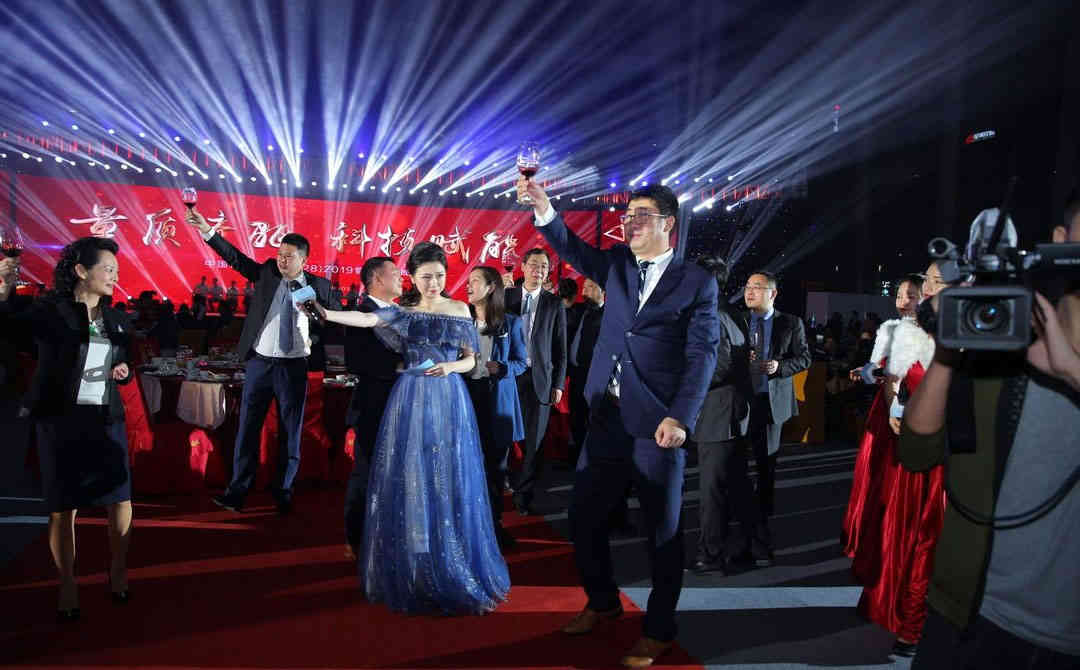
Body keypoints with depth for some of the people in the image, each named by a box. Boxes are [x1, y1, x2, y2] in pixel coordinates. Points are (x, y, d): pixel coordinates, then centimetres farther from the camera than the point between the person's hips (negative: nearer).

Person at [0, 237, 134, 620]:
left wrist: (124, 371, -1)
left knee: (120, 500, 5)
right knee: (63, 509, 5)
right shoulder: (49, 311, -6)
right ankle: (67, 589, 21)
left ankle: (118, 574, 26)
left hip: (107, 421, 4)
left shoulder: (115, 320, 9)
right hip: (60, 421, -4)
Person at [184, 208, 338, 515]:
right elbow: (235, 257, -2)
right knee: (247, 429, 7)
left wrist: (314, 338, -7)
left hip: (294, 367, -1)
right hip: (259, 362, 2)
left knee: (290, 433, 7)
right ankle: (238, 490, 16)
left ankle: (283, 492, 19)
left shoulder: (318, 285, 0)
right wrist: (207, 231, -13)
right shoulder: (267, 272, 4)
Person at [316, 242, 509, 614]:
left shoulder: (460, 310, 6)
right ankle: (411, 572, 17)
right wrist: (327, 314, -28)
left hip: (449, 402, 0)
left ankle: (453, 571, 17)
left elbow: (470, 360, 7)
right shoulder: (402, 311, 4)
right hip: (411, 401, 0)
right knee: (410, 481, 3)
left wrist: (450, 367, -13)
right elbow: (365, 319, -13)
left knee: (450, 483, 3)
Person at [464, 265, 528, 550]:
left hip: (498, 401, -1)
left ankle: (494, 523, 23)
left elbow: (521, 362, 3)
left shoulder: (511, 323, 0)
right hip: (467, 397, 1)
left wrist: (501, 369, -15)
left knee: (496, 465, 9)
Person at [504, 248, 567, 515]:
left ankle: (523, 494, 18)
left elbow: (560, 348, 4)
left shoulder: (554, 304, 4)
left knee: (534, 441, 4)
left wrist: (558, 384, 0)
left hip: (539, 378, 0)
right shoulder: (506, 297, 4)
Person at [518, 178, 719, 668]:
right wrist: (543, 207, -18)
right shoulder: (617, 264, 13)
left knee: (662, 529, 7)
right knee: (583, 517, 13)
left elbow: (702, 355, -9)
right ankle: (603, 601, 37)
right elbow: (571, 248, 0)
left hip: (658, 424, -5)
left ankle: (658, 630, 26)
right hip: (607, 419, 5)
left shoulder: (696, 282, -2)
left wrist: (680, 417, -20)